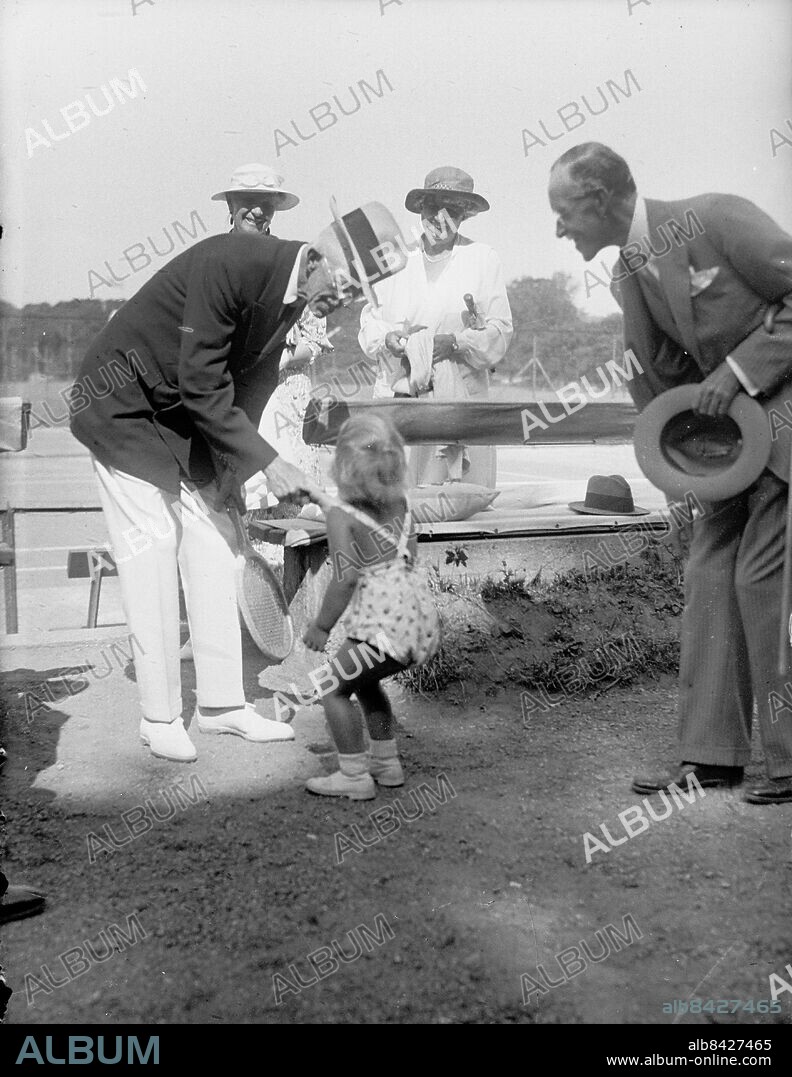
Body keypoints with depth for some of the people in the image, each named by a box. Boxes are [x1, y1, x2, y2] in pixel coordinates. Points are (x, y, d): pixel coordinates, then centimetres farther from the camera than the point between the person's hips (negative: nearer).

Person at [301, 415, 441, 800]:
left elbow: (346, 578, -15)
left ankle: (354, 775, 11)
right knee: (365, 682, 28)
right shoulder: (400, 504, 11)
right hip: (421, 613, 8)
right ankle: (387, 763, 33)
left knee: (336, 688, 9)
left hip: (383, 620, -8)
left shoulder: (340, 515, -8)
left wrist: (321, 626, -5)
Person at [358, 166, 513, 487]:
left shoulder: (482, 259, 9)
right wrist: (389, 338, -8)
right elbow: (369, 321, 14)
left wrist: (454, 343, -14)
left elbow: (500, 331, 3)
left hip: (462, 398, -1)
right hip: (399, 396, 2)